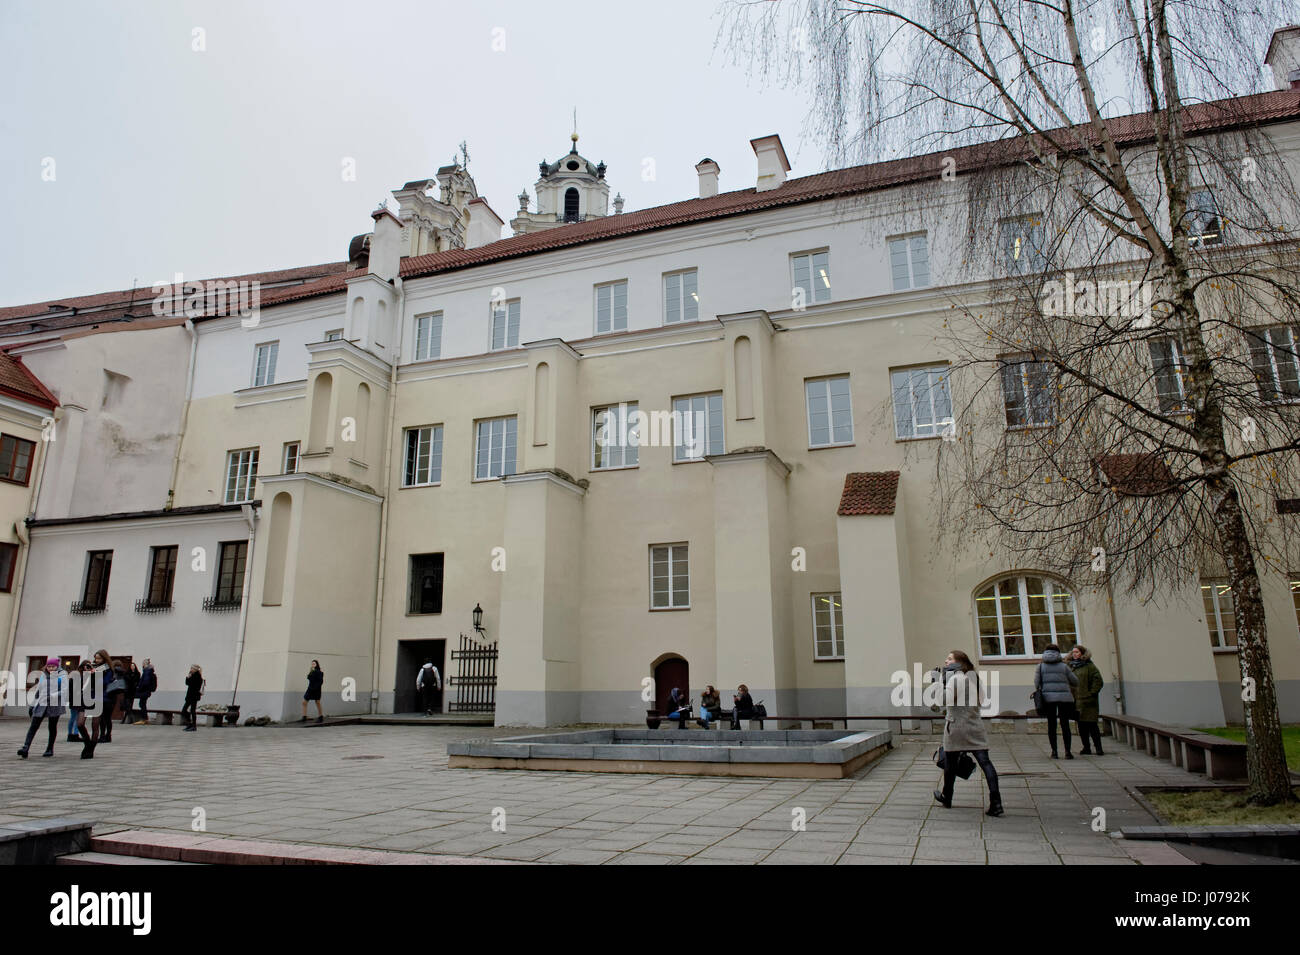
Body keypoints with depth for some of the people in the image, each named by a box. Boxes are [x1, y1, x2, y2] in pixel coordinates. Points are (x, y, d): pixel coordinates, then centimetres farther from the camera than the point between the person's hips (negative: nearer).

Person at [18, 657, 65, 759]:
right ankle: (25, 748, -12)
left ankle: (50, 749, 14)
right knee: (34, 726, -7)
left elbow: (64, 691, -8)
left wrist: (53, 696, -22)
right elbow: (38, 691, 19)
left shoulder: (61, 676, 0)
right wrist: (32, 704, 18)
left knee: (52, 727, 4)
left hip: (55, 705, -3)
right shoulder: (43, 676, 13)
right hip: (41, 704, 3)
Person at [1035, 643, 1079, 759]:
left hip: (1048, 698, 0)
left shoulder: (1040, 666, 4)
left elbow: (1036, 683, -2)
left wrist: (1040, 694, 13)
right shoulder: (1063, 666, 5)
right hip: (1064, 698, 0)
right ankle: (1067, 751, -2)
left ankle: (1054, 752, 3)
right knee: (1065, 725, 4)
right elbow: (1076, 682, 10)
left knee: (1051, 725, 6)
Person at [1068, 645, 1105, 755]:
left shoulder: (1089, 666, -3)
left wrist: (1092, 693, -12)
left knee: (1092, 725, -7)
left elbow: (1098, 681, -8)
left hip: (1088, 701, -6)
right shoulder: (1071, 667, 14)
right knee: (1081, 726, 8)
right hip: (1076, 702, 6)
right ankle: (1086, 748, 15)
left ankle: (1098, 748, -1)